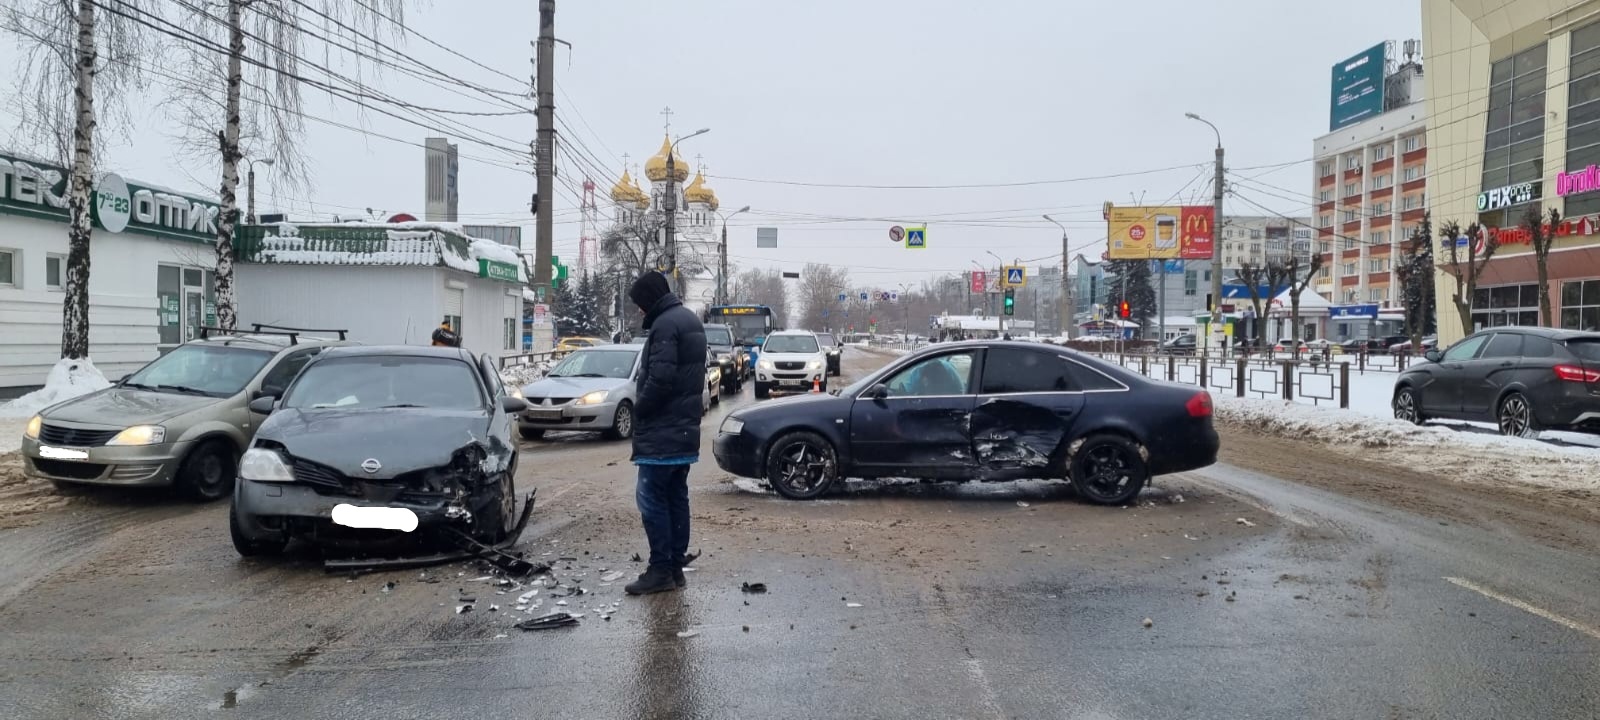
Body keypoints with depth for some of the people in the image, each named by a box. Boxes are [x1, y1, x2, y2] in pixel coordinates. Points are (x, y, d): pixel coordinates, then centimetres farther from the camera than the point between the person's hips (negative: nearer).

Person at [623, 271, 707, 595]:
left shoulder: (665, 325, -16)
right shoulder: (690, 320, 16)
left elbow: (660, 378, -25)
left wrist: (639, 411, -10)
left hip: (662, 431, -10)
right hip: (684, 428, 10)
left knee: (652, 498, -5)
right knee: (676, 497, 12)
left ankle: (660, 570, -3)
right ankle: (676, 566, 16)